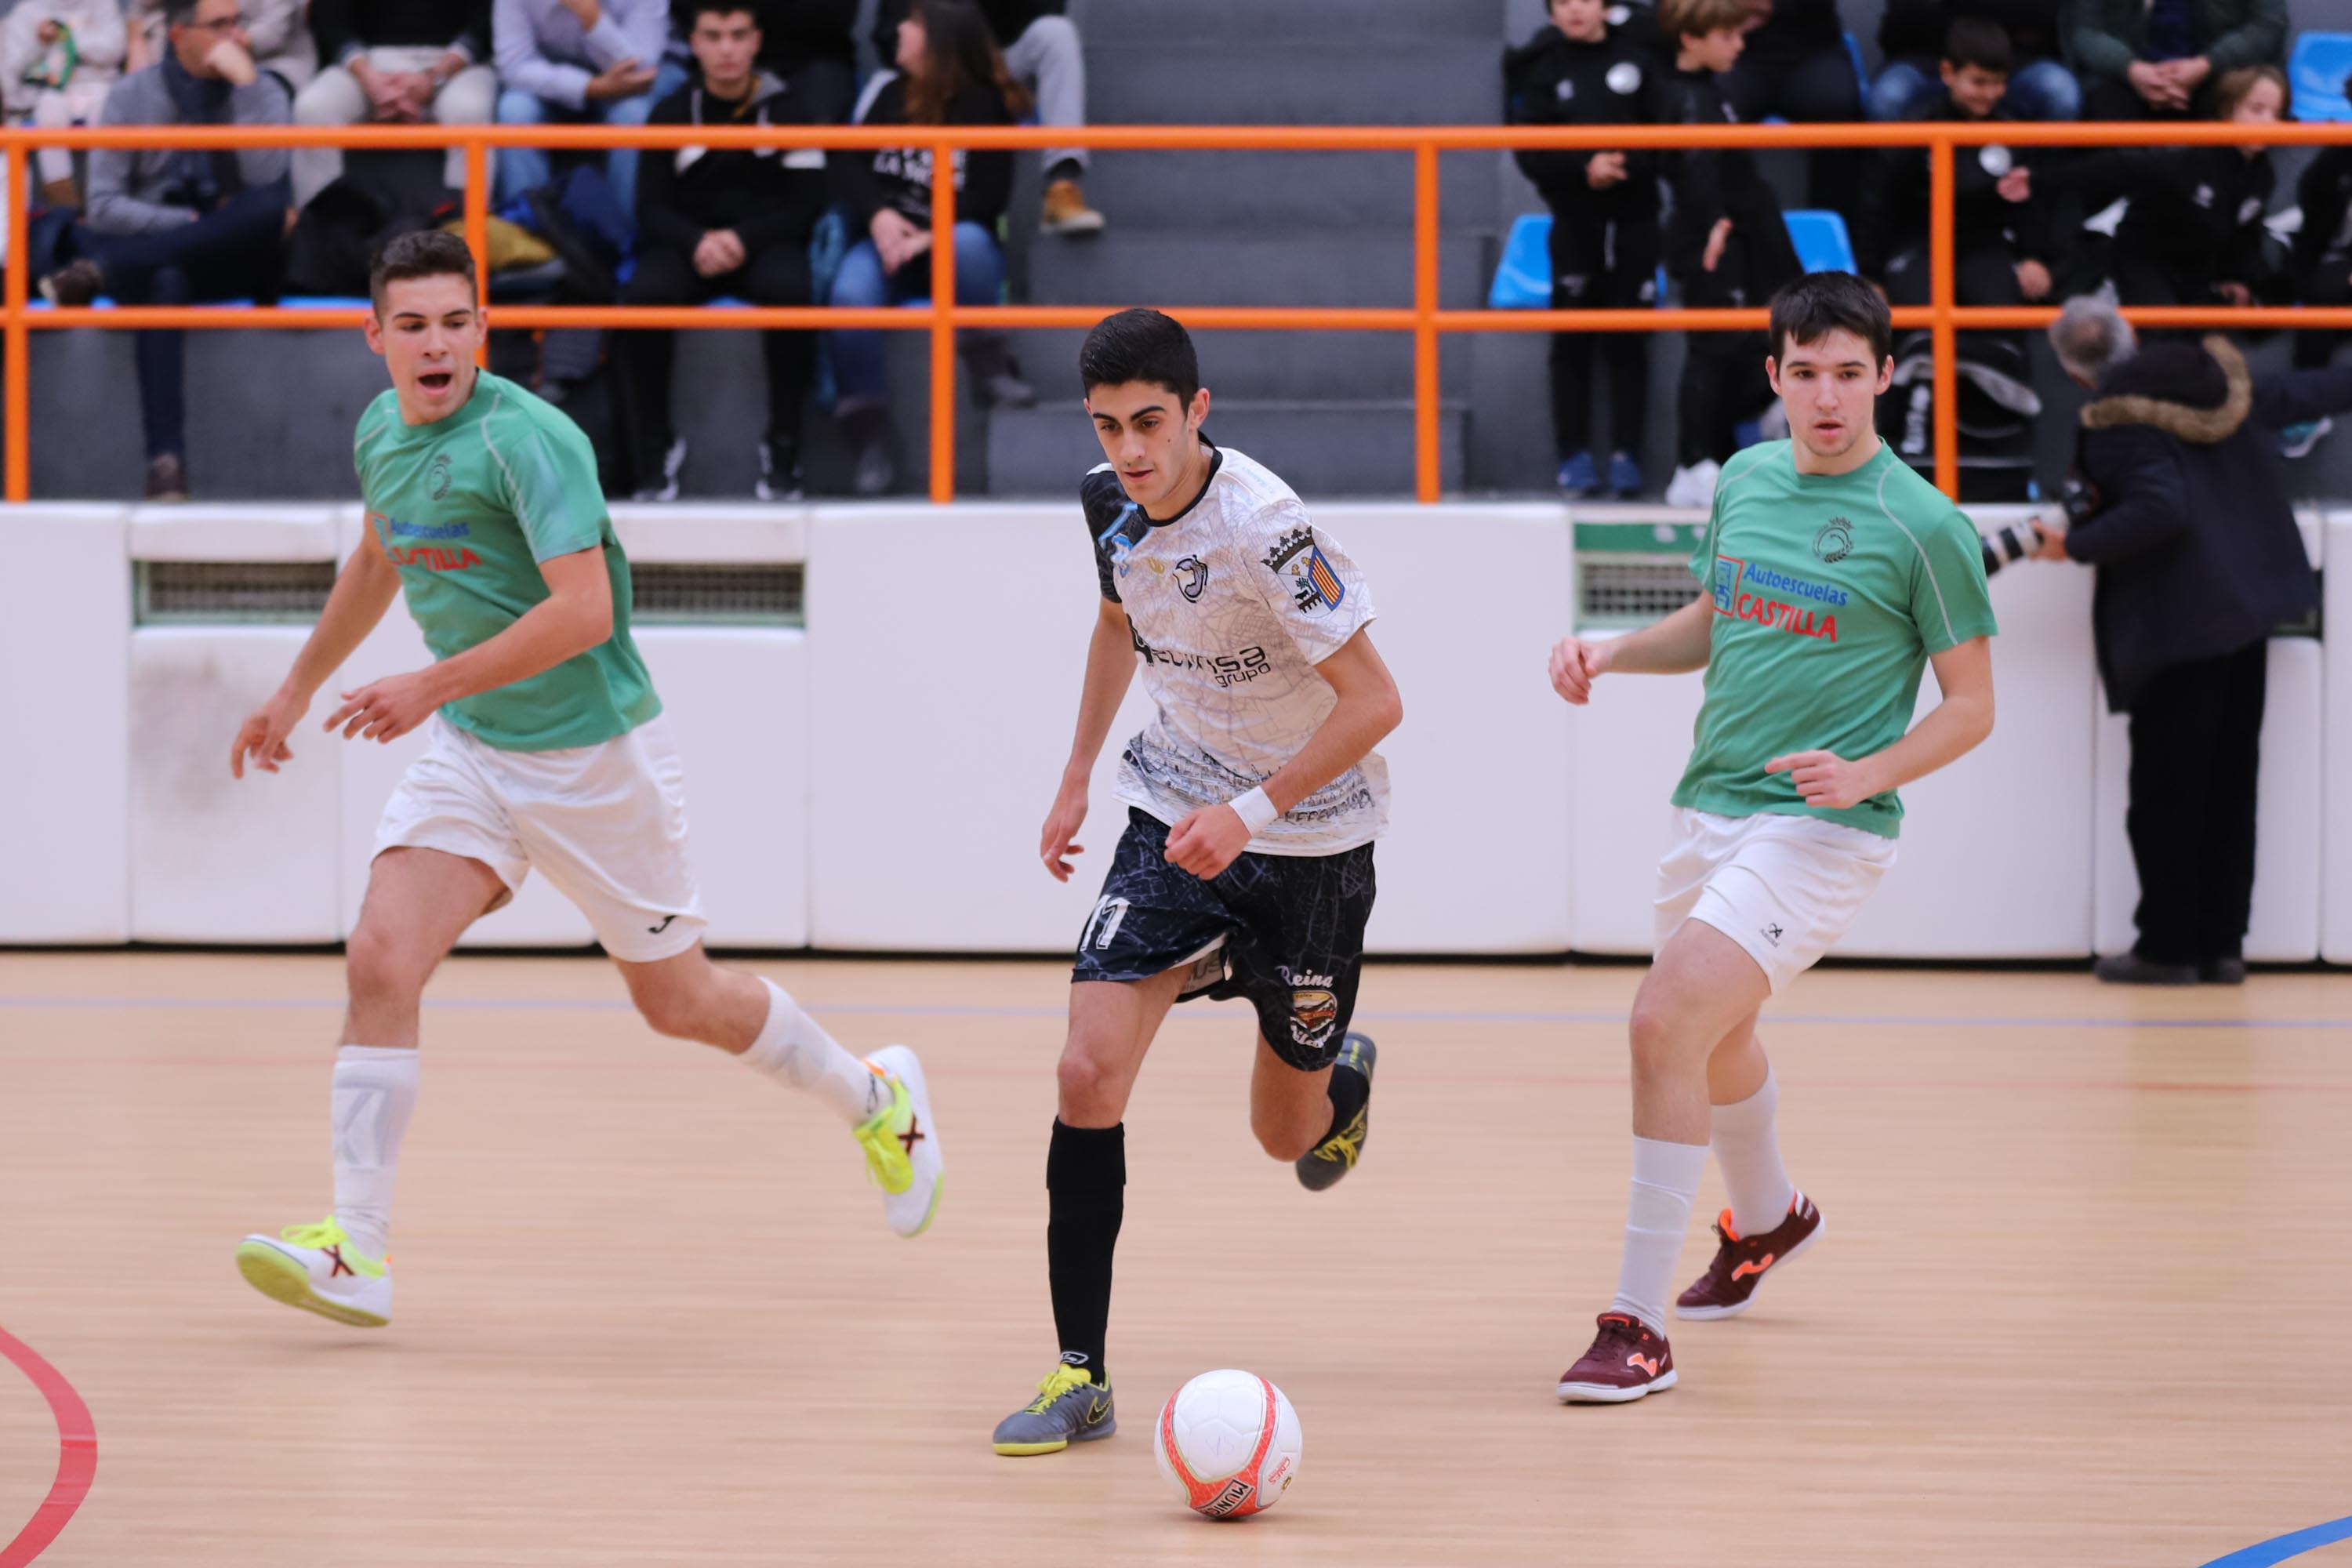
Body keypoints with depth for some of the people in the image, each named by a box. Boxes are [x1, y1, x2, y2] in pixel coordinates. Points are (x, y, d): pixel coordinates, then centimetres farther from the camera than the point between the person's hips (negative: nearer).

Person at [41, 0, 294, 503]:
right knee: (164, 283, -39)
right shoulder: (132, 96, 3)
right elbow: (104, 207, -4)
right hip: (151, 250, -1)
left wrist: (244, 82, -15)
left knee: (270, 206, -33)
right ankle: (165, 460, -48)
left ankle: (98, 272, -34)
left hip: (228, 262, 1)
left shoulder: (262, 93, 5)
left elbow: (267, 180, -14)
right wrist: (189, 223, -16)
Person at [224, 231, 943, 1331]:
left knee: (680, 1003, 8)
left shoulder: (527, 439, -22)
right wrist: (298, 688, 29)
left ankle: (877, 1099, 36)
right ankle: (356, 1253, -16)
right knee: (381, 963, -15)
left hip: (592, 753, -6)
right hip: (470, 751, 6)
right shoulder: (380, 433, 3)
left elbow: (585, 610, -31)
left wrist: (433, 686, -31)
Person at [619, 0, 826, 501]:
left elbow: (805, 202, -1)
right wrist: (698, 243, -19)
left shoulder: (786, 111, 4)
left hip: (766, 243, -1)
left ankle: (783, 446, -21)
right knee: (643, 295, -33)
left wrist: (743, 239, -18)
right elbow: (652, 207, 2)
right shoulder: (672, 113, 6)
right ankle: (655, 444, -16)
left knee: (790, 289, -37)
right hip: (688, 243, 1)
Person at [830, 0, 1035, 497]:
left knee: (969, 240, -39)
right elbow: (851, 166, 3)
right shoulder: (887, 91, 8)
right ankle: (869, 433, -26)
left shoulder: (985, 106, -3)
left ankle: (988, 367, -25)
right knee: (851, 295, -31)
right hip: (888, 240, 2)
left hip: (950, 246, -2)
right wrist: (878, 216, -17)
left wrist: (929, 237, -21)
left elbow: (990, 197, -8)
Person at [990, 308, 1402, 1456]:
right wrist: (1076, 778, 18)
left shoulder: (1260, 525, -27)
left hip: (1309, 834, -4)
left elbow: (1374, 701, -24)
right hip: (1178, 811, 4)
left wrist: (1252, 814, -31)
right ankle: (1080, 1374, -12)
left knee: (1287, 1137, 12)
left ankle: (1343, 1078, 52)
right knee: (1090, 1071, -17)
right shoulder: (1110, 502, -6)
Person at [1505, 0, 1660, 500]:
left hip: (1633, 218, 0)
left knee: (1628, 342, 0)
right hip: (1574, 220, 0)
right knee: (1572, 341, 0)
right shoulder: (1541, 67, 2)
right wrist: (1584, 168, -18)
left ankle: (1625, 454, 4)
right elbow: (1531, 153, -3)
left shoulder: (1637, 57, 1)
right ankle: (1574, 457, 4)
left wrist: (1626, 166, -17)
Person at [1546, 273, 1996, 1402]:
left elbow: (1971, 705, -6)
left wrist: (1870, 773, -21)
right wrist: (1607, 652, 4)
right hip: (1712, 808, 7)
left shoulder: (1922, 526, -12)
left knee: (1667, 1020, -22)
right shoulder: (1746, 480, 6)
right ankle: (1767, 1217, 58)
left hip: (1820, 830, -7)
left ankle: (1639, 1327, -17)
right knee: (1714, 1035, 26)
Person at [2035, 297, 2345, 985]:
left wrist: (2074, 545, -18)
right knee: (2230, 786, 12)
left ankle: (2168, 947, 4)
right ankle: (2222, 942, 16)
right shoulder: (2216, 379, 6)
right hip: (2250, 611, 8)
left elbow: (2160, 511, -26)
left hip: (2180, 628, -8)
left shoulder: (2115, 424, -15)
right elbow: (2303, 393, 19)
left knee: (2166, 796, 0)